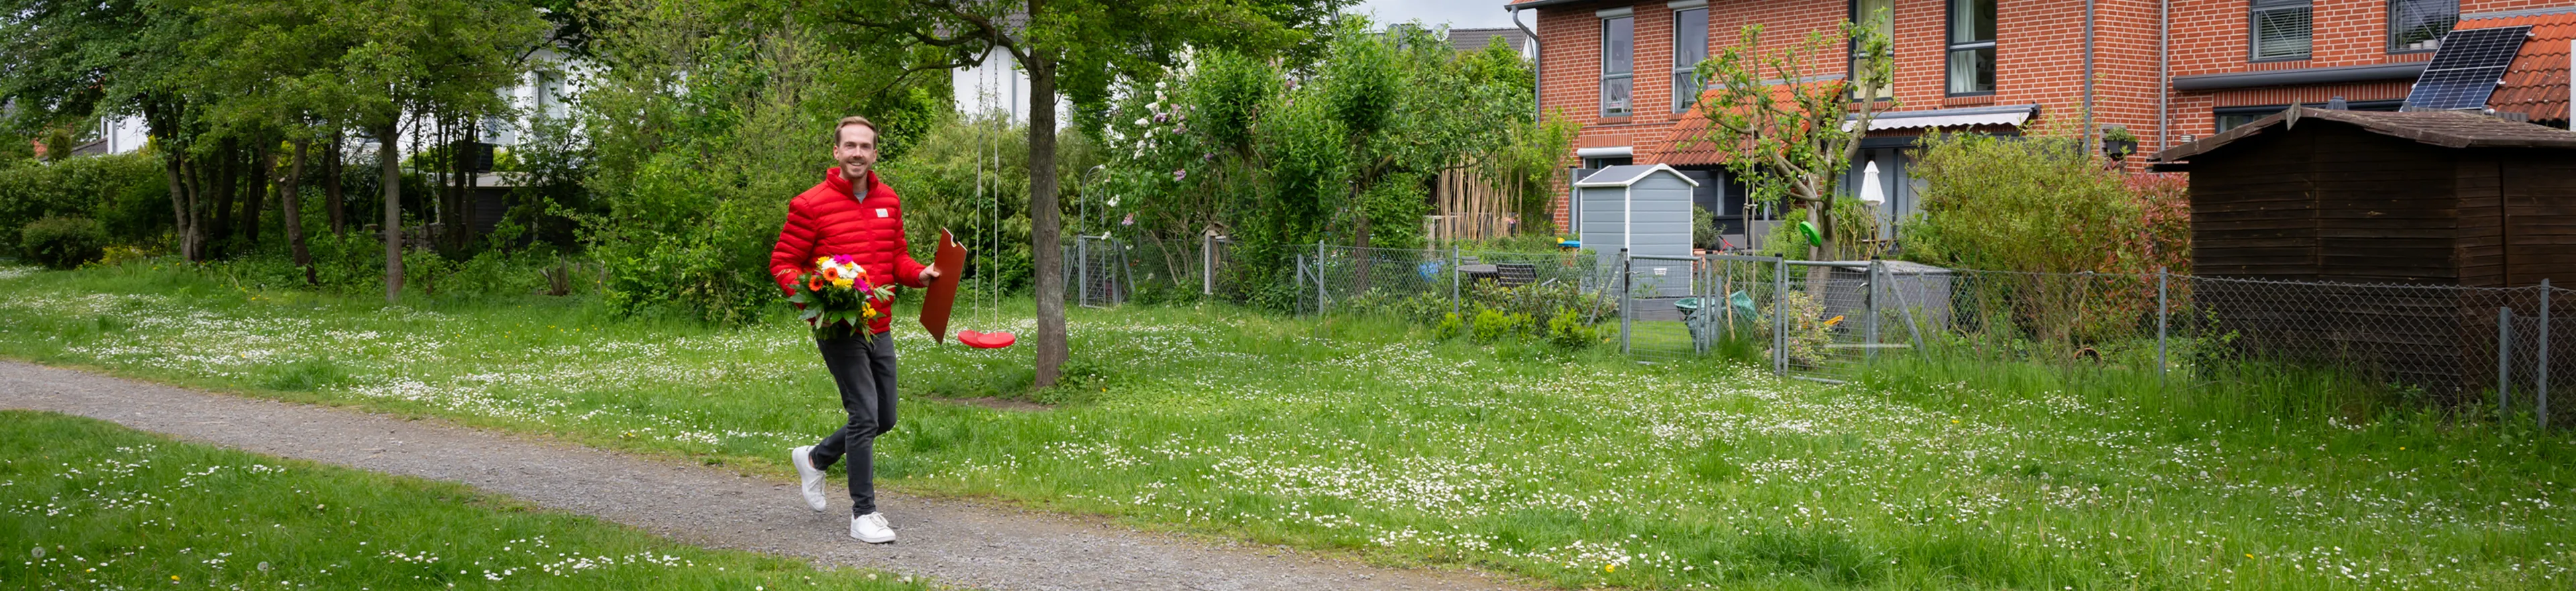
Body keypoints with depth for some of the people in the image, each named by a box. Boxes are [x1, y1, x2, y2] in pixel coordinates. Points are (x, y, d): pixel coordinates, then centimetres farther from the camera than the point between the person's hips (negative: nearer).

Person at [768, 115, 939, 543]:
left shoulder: (888, 201, 10)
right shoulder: (811, 204, -9)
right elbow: (783, 264, -5)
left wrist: (918, 274, -1)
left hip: (879, 330, 7)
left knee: (884, 419, 13)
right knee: (865, 415, -11)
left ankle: (815, 459, 37)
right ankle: (863, 513, -1)